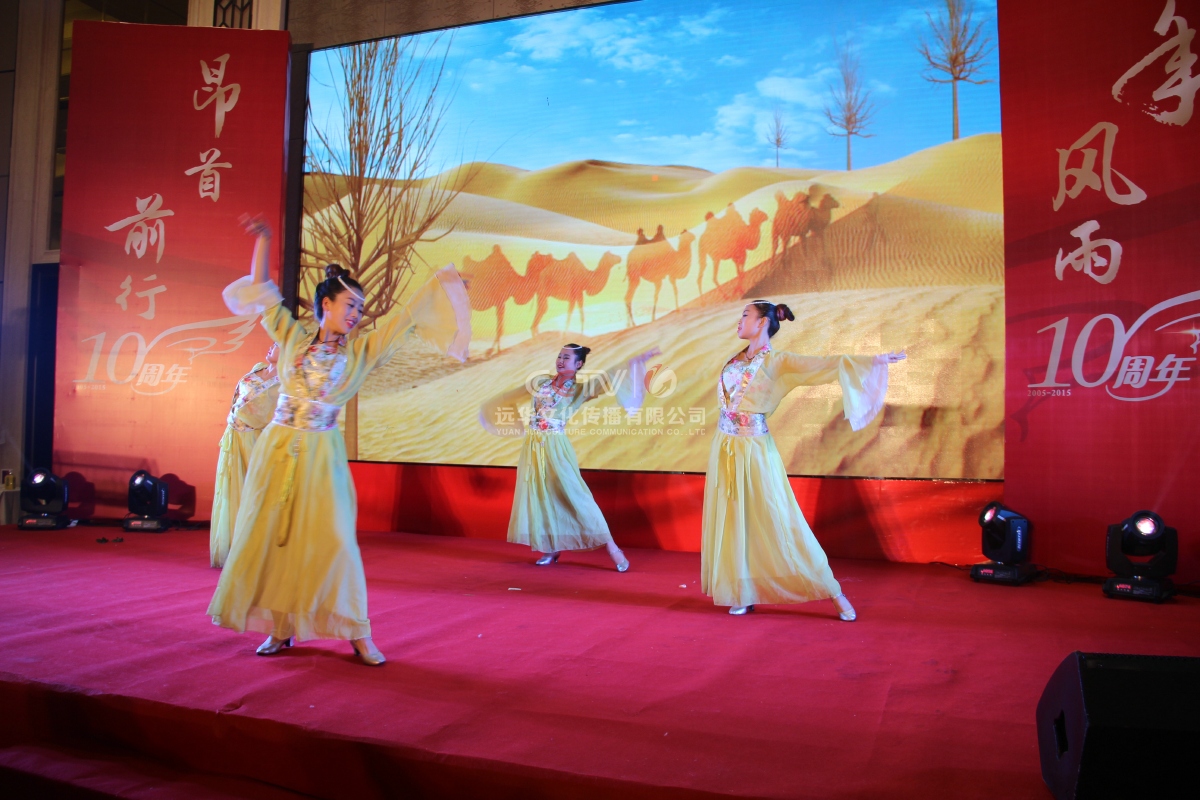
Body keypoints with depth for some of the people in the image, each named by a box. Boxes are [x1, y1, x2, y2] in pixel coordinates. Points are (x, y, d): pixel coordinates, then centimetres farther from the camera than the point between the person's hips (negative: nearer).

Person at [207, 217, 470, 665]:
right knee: (268, 536, 4)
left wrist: (440, 282, 8)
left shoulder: (360, 352, 4)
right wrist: (263, 241, 11)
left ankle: (358, 633, 3)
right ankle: (280, 629, 16)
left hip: (321, 455, -1)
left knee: (332, 540, -4)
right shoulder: (293, 337, 6)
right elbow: (263, 293, 14)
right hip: (278, 449, 1)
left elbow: (406, 317, 6)